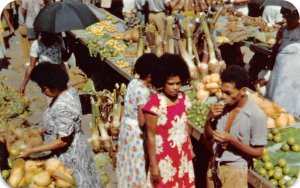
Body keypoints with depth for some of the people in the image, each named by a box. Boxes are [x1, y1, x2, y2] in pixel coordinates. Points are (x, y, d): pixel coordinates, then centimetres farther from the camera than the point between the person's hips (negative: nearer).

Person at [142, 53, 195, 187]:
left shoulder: (183, 98, -2)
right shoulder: (155, 103, -20)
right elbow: (151, 136, -15)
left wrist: (190, 149, 16)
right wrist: (153, 164, -13)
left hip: (183, 155, 6)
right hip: (164, 158, -5)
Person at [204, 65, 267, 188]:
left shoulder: (257, 115, -19)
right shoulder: (222, 106, -6)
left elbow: (258, 152, -14)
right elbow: (208, 136, 4)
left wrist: (231, 140, -25)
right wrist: (210, 118, -14)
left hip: (235, 170, -4)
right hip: (214, 165, 4)